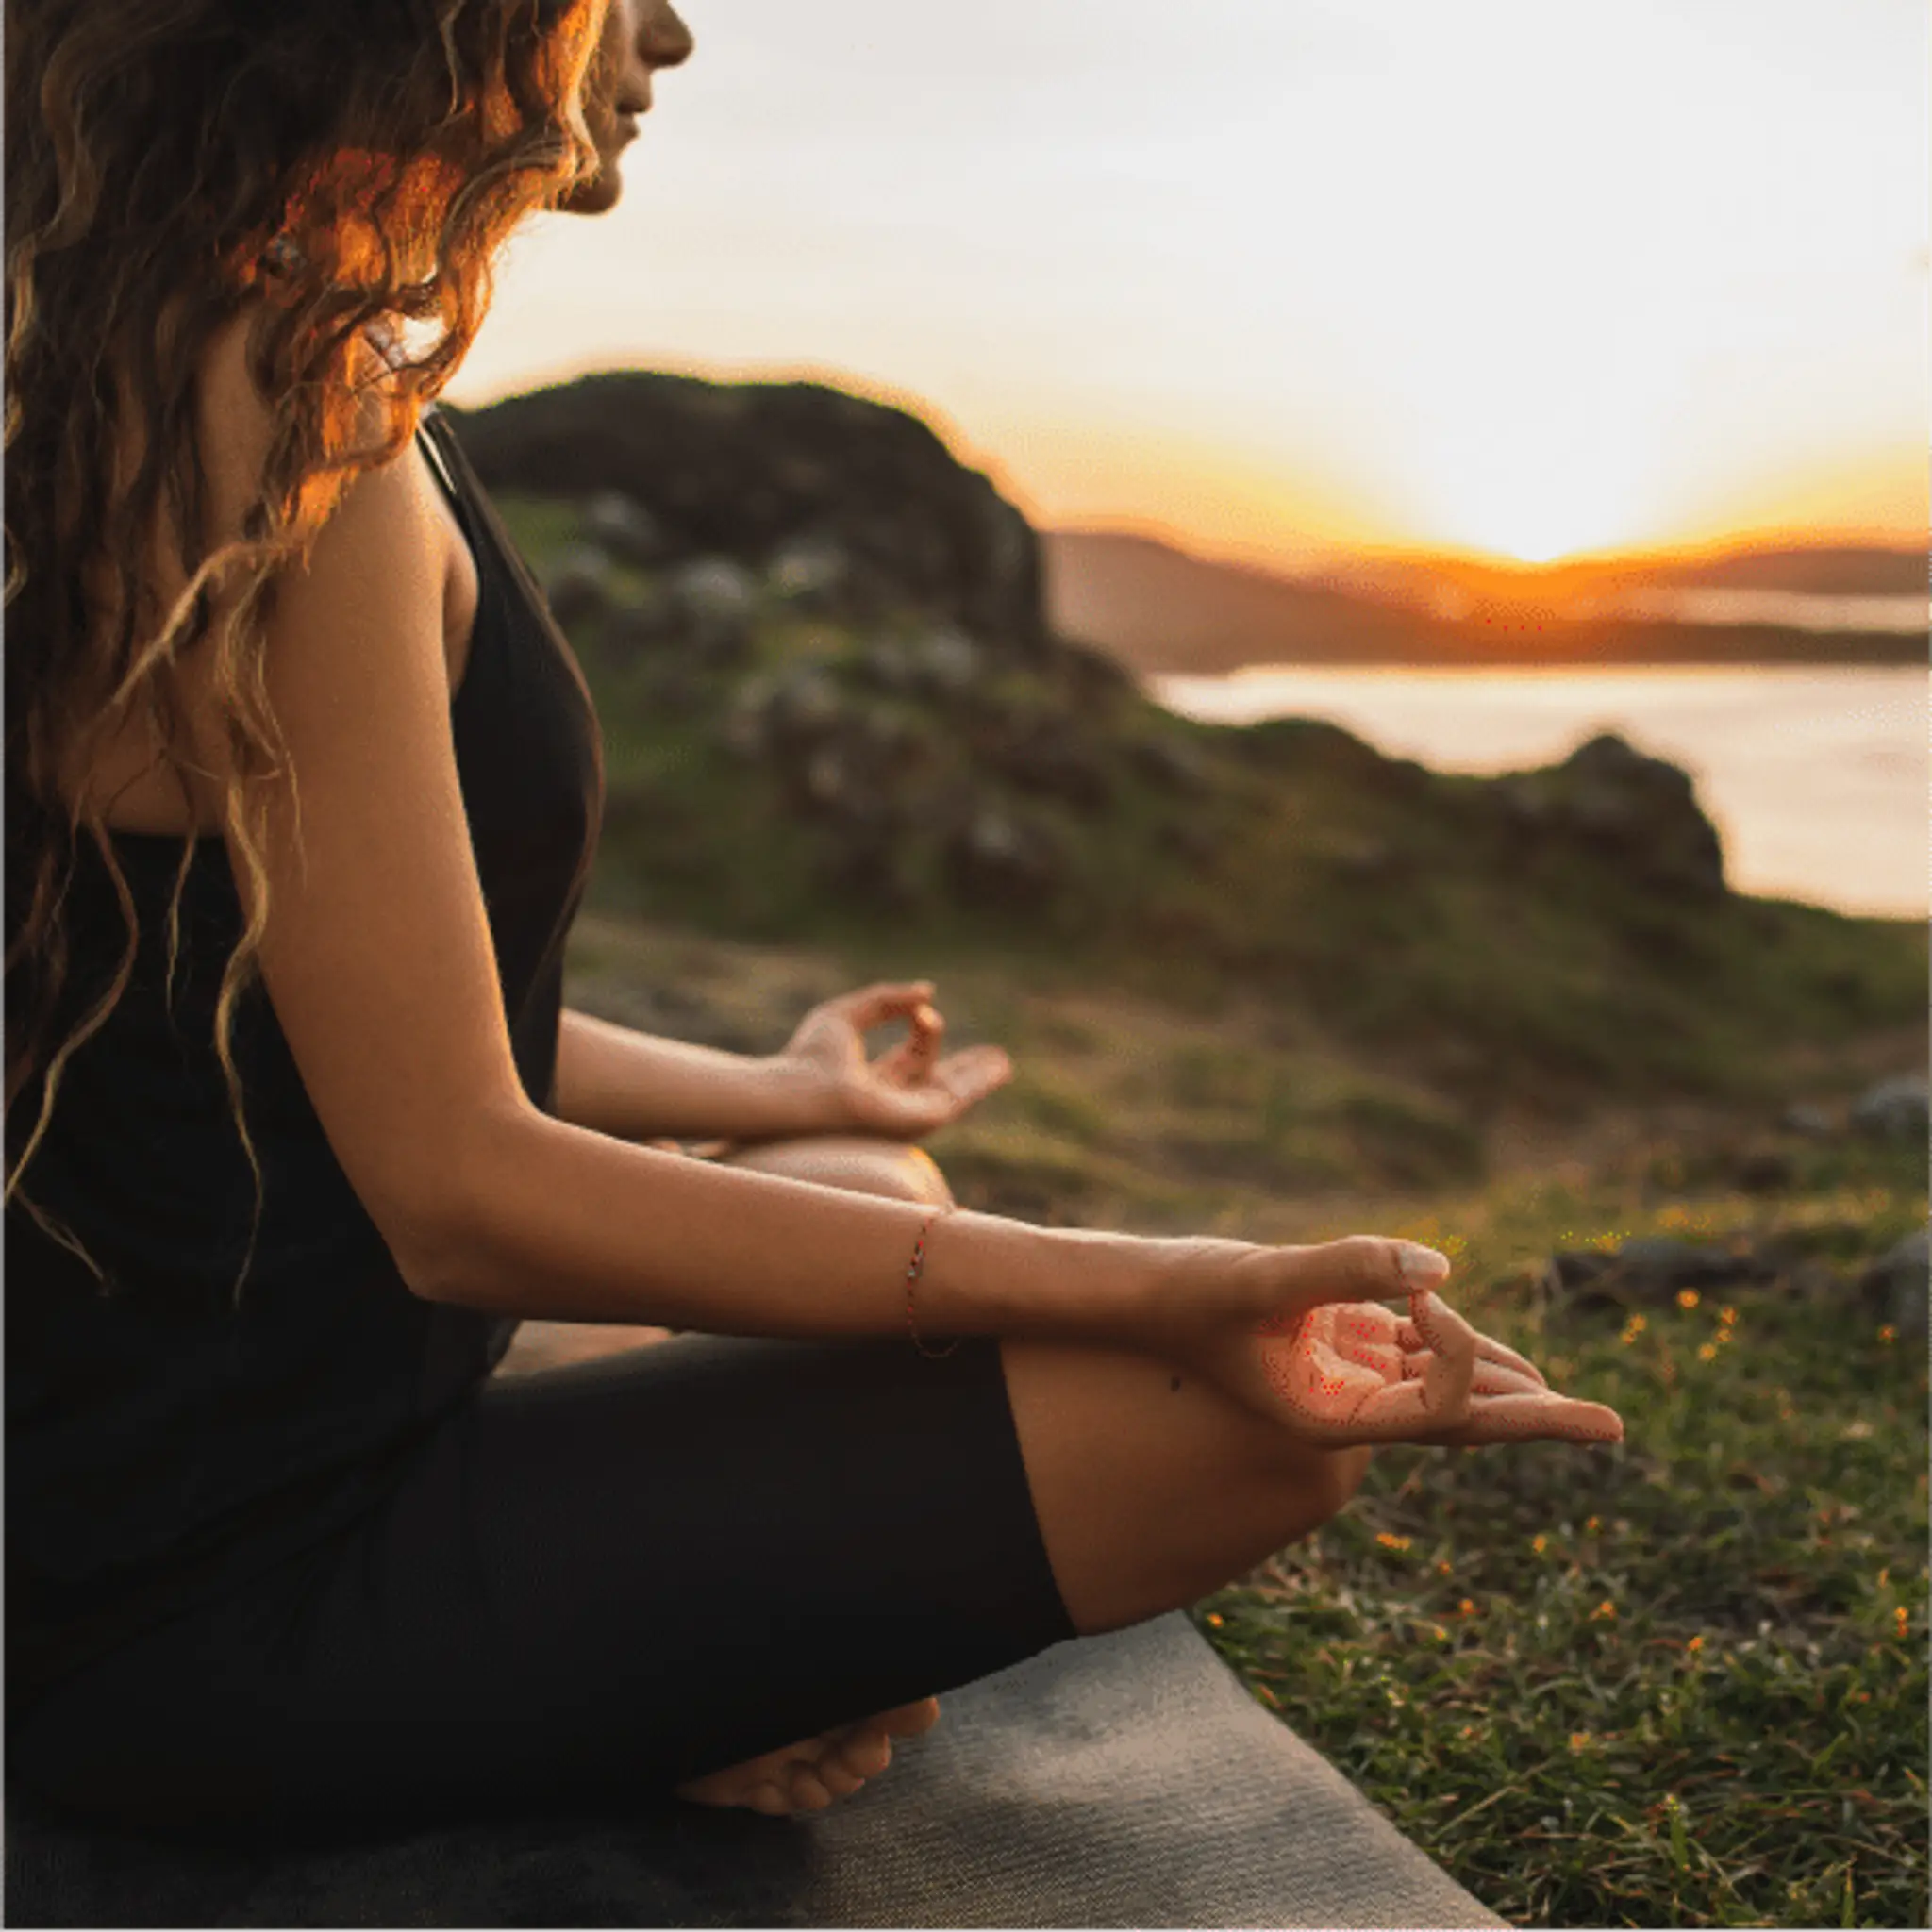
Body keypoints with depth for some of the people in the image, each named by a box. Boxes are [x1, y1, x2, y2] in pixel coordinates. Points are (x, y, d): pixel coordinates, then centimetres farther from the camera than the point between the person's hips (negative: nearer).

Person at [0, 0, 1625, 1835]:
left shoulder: (161, 364, 11)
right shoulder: (292, 412, -22)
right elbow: (459, 1188, -24)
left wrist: (778, 1094, 27)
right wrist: (1160, 1295, -25)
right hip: (220, 1598, -10)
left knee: (877, 1176, 28)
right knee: (1246, 1421, -16)